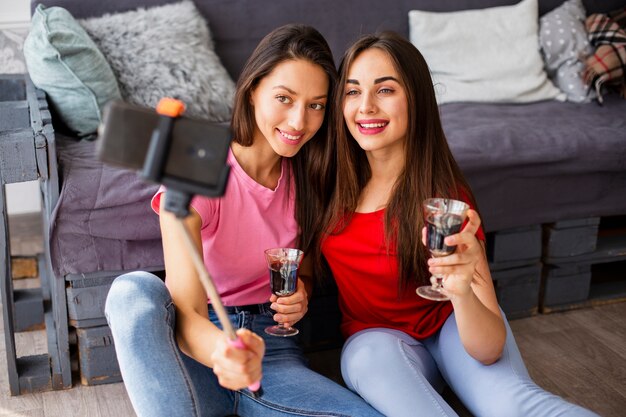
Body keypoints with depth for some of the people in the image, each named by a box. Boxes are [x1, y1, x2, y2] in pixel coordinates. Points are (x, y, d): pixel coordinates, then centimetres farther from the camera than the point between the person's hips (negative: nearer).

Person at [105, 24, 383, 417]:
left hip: (271, 347, 3)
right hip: (200, 349, -2)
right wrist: (221, 352, -47)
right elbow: (187, 312, -24)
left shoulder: (307, 176, -1)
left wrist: (300, 297, -9)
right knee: (133, 290, -33)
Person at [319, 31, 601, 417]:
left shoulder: (446, 197, -20)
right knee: (373, 355, -35)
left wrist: (462, 291, -46)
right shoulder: (332, 178, -12)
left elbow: (489, 349, -26)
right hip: (374, 338, 3)